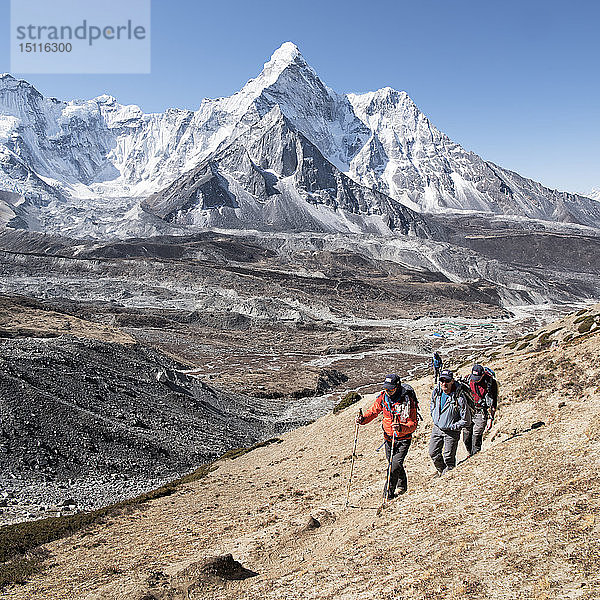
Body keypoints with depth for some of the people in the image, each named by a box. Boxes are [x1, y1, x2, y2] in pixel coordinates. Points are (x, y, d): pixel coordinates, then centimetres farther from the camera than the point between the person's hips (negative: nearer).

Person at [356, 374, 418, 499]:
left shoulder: (408, 401, -22)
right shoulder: (383, 397, -9)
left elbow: (413, 424, -23)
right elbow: (373, 411, 2)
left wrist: (401, 427, -43)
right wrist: (362, 419, -17)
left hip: (404, 439, -5)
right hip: (388, 438, 5)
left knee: (395, 466, -16)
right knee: (392, 464, 19)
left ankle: (388, 493, 0)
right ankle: (402, 485, 46)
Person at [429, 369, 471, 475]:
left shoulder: (459, 398, -26)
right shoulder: (436, 391, -10)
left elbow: (466, 421, -18)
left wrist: (452, 427, -16)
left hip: (452, 432, -5)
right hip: (437, 427, 5)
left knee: (448, 458, 3)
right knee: (433, 453, 15)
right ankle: (442, 471, 40)